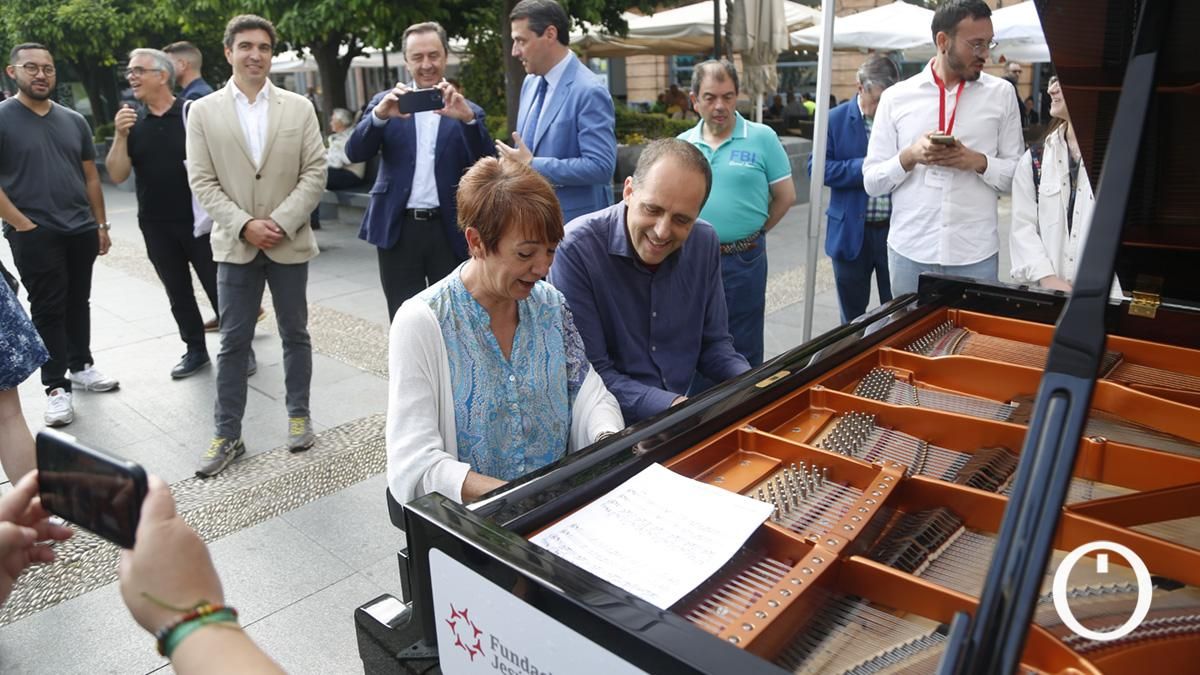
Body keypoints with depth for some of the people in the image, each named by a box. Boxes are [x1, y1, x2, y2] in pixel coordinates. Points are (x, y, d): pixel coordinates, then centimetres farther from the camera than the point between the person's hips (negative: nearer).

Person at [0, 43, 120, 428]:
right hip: (34, 235, -4)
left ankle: (81, 367, 28)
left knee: (78, 302, 13)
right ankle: (56, 387, 9)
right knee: (48, 309, 1)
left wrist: (101, 224, 10)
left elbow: (90, 177, 14)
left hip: (81, 230, 4)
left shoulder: (74, 121, 10)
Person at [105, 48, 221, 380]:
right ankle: (195, 349, 24)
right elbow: (117, 175, 1)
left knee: (218, 286, 1)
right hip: (156, 225, 5)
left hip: (199, 219, -4)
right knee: (178, 292, 12)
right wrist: (120, 136, -13)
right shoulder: (132, 122, 7)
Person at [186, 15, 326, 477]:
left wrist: (281, 222, -12)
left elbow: (315, 173, -3)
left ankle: (298, 415, 26)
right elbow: (202, 181, -2)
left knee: (295, 334, 10)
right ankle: (228, 434, 14)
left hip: (290, 242, 0)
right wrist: (245, 226, -13)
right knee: (233, 341, 4)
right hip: (235, 244, 0)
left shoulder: (299, 107, 3)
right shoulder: (203, 111, 3)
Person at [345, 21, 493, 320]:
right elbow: (355, 153, -5)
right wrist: (380, 114, -23)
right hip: (398, 229, 1)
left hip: (449, 229, 0)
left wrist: (467, 119, -23)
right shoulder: (387, 102, 7)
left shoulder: (466, 110, 6)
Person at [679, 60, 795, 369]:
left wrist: (754, 233, 3)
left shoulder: (762, 138, -4)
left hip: (744, 262, -3)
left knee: (743, 352, 9)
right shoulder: (682, 144, 5)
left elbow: (785, 196, 0)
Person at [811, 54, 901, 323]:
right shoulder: (836, 119, -1)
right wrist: (862, 168, -17)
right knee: (852, 317, 14)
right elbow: (817, 167, -7)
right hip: (852, 232, 0)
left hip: (896, 230, 0)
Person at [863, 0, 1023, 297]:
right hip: (909, 251, 0)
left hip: (976, 252, 0)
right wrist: (910, 156, -15)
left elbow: (1018, 174, 6)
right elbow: (871, 181, 2)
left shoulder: (1001, 93, 5)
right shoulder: (896, 97, 3)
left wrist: (978, 162, -12)